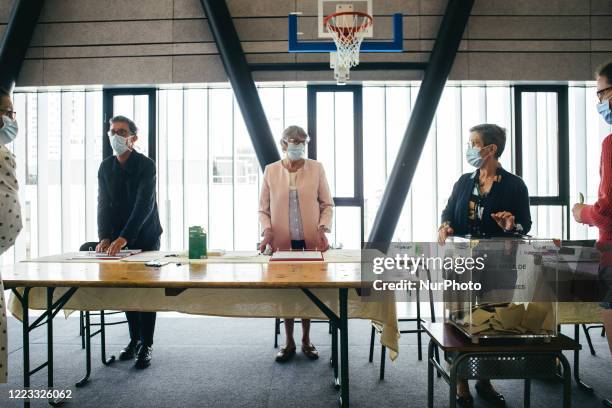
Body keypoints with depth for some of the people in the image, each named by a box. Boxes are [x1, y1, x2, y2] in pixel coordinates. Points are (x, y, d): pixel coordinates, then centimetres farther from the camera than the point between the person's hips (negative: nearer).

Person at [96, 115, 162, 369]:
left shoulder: (146, 165, -13)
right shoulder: (105, 167, 4)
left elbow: (144, 205, -24)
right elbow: (104, 205, -1)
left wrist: (123, 237, -34)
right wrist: (104, 238, -15)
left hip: (145, 237, -5)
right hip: (119, 239, 5)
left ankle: (146, 346, 6)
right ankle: (134, 339, 23)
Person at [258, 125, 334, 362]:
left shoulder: (316, 168, 2)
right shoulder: (271, 170, 3)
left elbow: (327, 204, 4)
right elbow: (263, 208, 6)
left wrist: (322, 229, -11)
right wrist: (267, 231, -11)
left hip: (310, 241, 0)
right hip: (282, 242, 0)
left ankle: (306, 341, 23)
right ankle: (289, 343, 21)